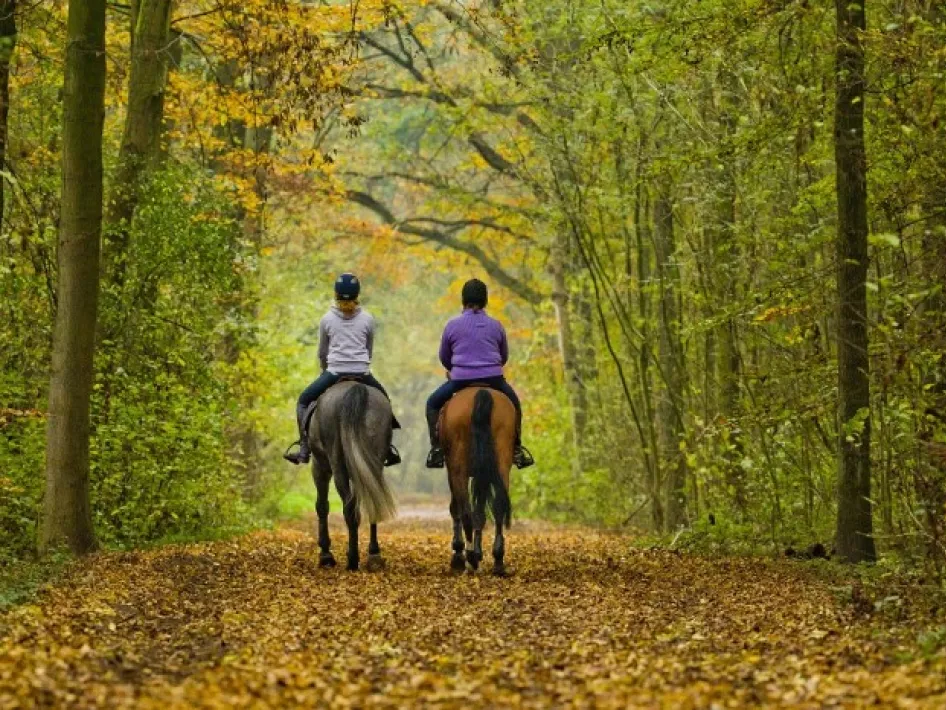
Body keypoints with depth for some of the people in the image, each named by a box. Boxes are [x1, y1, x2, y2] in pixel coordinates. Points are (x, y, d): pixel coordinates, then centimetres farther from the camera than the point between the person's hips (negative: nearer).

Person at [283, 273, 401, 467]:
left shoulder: (327, 319, 2)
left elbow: (322, 353, 13)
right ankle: (389, 447, 17)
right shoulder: (367, 319, 4)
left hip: (334, 373, -1)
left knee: (303, 401, 17)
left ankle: (304, 449, 5)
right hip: (362, 374, 1)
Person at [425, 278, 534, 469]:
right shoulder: (496, 326, 5)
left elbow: (443, 357, 12)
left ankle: (436, 449, 9)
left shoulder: (452, 325, 1)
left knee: (433, 403, 20)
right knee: (513, 402, 28)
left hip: (460, 379, -1)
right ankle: (517, 448, 24)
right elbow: (504, 356, 17)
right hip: (494, 379, 1)